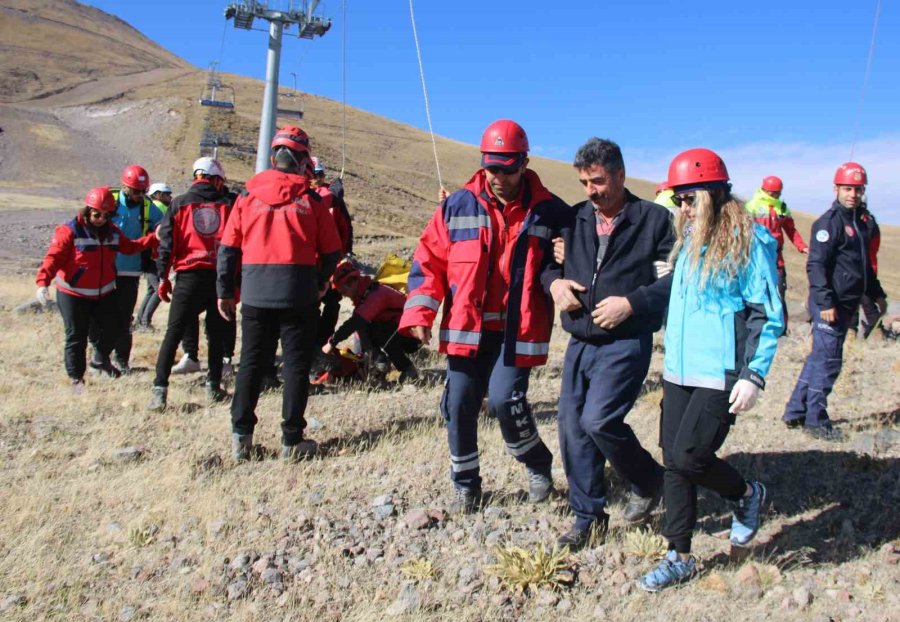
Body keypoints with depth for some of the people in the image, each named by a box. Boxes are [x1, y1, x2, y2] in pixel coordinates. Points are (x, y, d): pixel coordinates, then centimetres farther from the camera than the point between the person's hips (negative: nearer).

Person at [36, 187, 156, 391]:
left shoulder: (112, 232, 4)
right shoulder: (70, 231, -16)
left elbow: (129, 247, 13)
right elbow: (54, 257, -22)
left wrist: (154, 238, 1)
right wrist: (43, 282, -36)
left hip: (104, 293, 6)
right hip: (73, 294, -5)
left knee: (112, 329, 13)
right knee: (76, 337, 3)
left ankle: (103, 360, 41)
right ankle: (76, 378, 17)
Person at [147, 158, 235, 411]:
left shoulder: (180, 203, 5)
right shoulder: (226, 205, 6)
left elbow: (167, 243, 2)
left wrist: (163, 277, 7)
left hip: (190, 276, -1)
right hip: (220, 276, 1)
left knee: (174, 333, 2)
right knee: (217, 334, 12)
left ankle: (160, 390, -3)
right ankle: (214, 386, 17)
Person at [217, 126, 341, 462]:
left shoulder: (248, 195, 3)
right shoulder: (310, 198, -2)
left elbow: (228, 248, 4)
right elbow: (332, 252, 1)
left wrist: (225, 291, 12)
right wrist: (321, 282, 18)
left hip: (255, 293, 2)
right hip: (299, 294, -2)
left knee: (252, 363, 13)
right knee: (296, 365, 6)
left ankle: (241, 437, 15)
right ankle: (292, 441, 9)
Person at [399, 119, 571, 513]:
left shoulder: (549, 212, -2)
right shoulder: (457, 207, 0)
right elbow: (429, 262, 2)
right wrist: (419, 312, -8)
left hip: (517, 329, -2)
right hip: (466, 327, 3)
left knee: (504, 398, -13)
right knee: (459, 404, 5)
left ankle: (537, 463, 19)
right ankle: (466, 483, 27)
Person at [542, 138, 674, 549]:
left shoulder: (654, 219, -3)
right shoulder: (574, 218, 9)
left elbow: (673, 282, -5)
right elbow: (545, 260, 18)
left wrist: (631, 303, -18)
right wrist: (554, 281, -3)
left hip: (626, 343, -5)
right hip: (580, 343, 6)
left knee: (598, 420, -18)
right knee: (572, 428, 5)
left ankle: (647, 482, 13)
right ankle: (588, 517, 23)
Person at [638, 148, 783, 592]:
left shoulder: (750, 240, -9)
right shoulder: (688, 239, 12)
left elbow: (769, 314, -9)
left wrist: (754, 375, -16)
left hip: (721, 376, -7)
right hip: (678, 372, 7)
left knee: (689, 458, -10)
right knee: (673, 463, 7)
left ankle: (746, 495, 23)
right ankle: (679, 557, 21)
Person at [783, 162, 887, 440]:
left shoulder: (859, 223, 17)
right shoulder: (829, 222, -12)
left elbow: (864, 264, 28)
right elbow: (816, 265, -19)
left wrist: (877, 294, 26)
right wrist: (825, 302, -25)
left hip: (845, 305, 10)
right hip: (830, 305, -10)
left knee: (820, 358, 14)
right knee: (828, 361, -4)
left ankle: (795, 411, 23)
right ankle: (816, 420, 7)